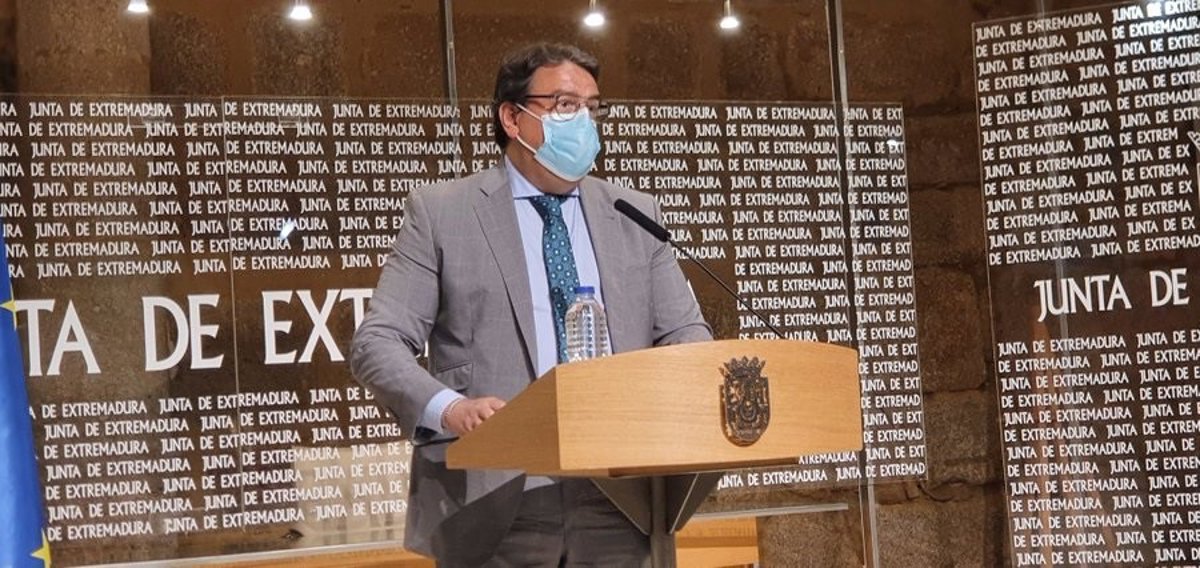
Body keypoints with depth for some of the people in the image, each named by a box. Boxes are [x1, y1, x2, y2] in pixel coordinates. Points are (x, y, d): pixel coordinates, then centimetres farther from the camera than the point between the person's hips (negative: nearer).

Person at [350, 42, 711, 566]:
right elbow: (377, 342, -2)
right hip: (492, 507, -3)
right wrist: (446, 408, -21)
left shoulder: (636, 216, 14)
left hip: (618, 506, 3)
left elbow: (685, 333, 13)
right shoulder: (441, 213, 3)